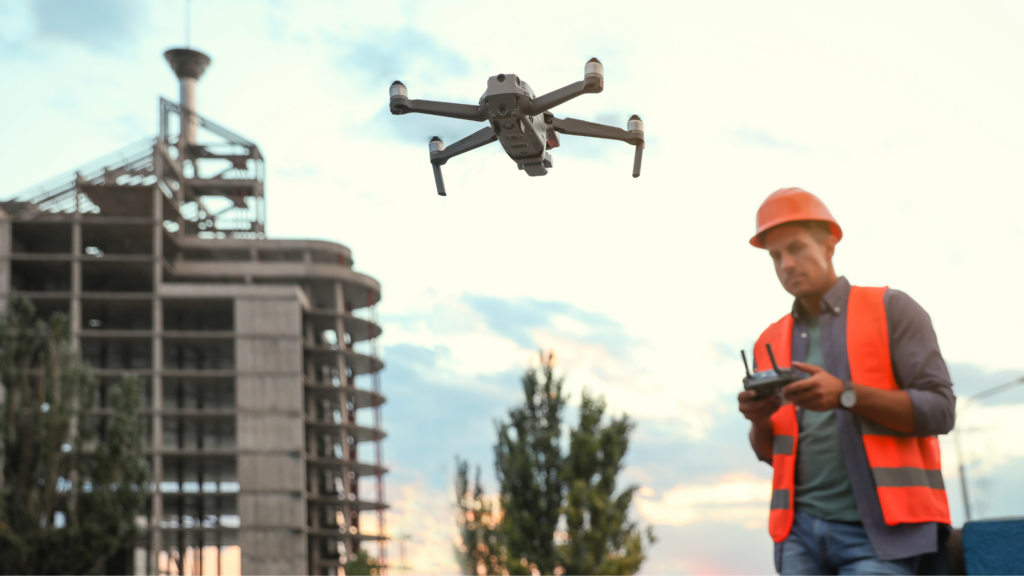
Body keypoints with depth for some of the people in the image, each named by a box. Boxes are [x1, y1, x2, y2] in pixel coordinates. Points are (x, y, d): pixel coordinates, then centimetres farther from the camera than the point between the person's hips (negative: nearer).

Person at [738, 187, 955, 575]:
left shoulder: (891, 310, 3)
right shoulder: (771, 342, 16)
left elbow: (939, 410, -5)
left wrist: (846, 395, -18)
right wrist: (759, 420, -3)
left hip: (877, 528, -4)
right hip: (801, 529, 4)